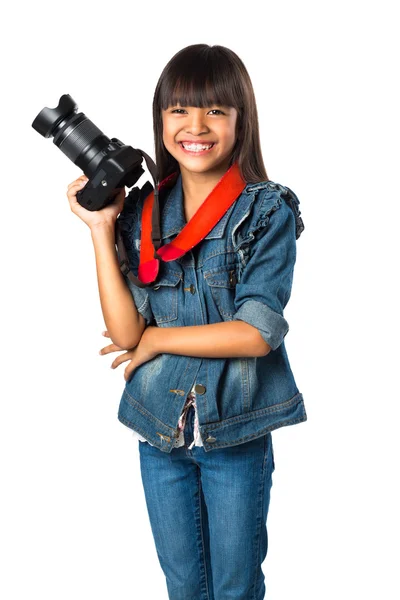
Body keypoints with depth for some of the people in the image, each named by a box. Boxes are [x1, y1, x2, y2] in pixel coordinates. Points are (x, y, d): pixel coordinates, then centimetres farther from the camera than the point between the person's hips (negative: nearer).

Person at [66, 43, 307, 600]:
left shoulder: (268, 212, -11)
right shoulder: (141, 212, -2)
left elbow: (256, 333, -19)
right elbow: (125, 333, -10)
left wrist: (158, 338, -11)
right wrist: (101, 229, -14)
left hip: (237, 429, -3)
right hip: (159, 427, 3)